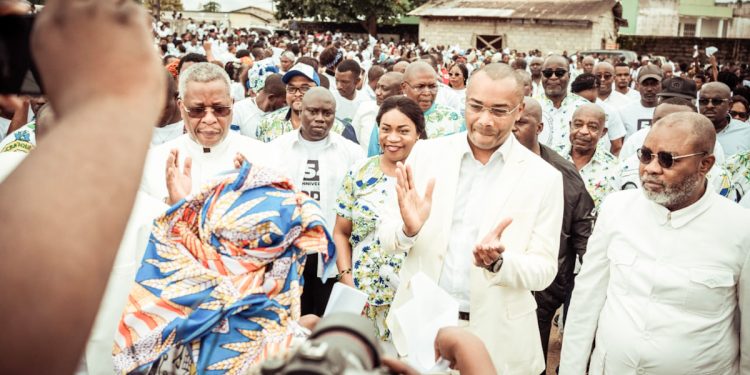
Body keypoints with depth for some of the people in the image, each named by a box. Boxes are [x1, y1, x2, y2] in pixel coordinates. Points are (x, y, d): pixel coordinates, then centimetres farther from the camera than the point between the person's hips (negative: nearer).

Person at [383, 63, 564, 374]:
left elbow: (544, 270, -6)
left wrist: (498, 262, -25)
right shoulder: (427, 153, -3)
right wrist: (408, 229, -22)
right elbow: (387, 240, -1)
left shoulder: (543, 177, -7)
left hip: (496, 336, -1)